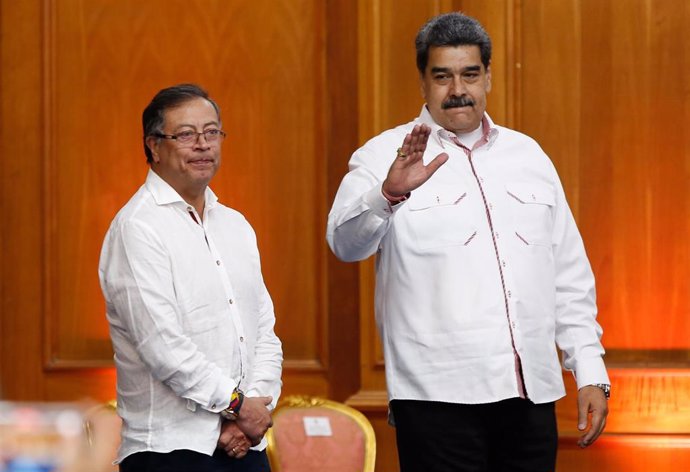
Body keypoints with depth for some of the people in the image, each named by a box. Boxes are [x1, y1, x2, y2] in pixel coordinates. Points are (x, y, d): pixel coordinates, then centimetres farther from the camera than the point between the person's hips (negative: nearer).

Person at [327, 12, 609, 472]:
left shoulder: (528, 156, 16)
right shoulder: (386, 156, 1)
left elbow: (570, 277, 17)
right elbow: (346, 241, -16)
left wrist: (591, 373, 10)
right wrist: (389, 193, -36)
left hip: (532, 393, 4)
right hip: (439, 397, -4)